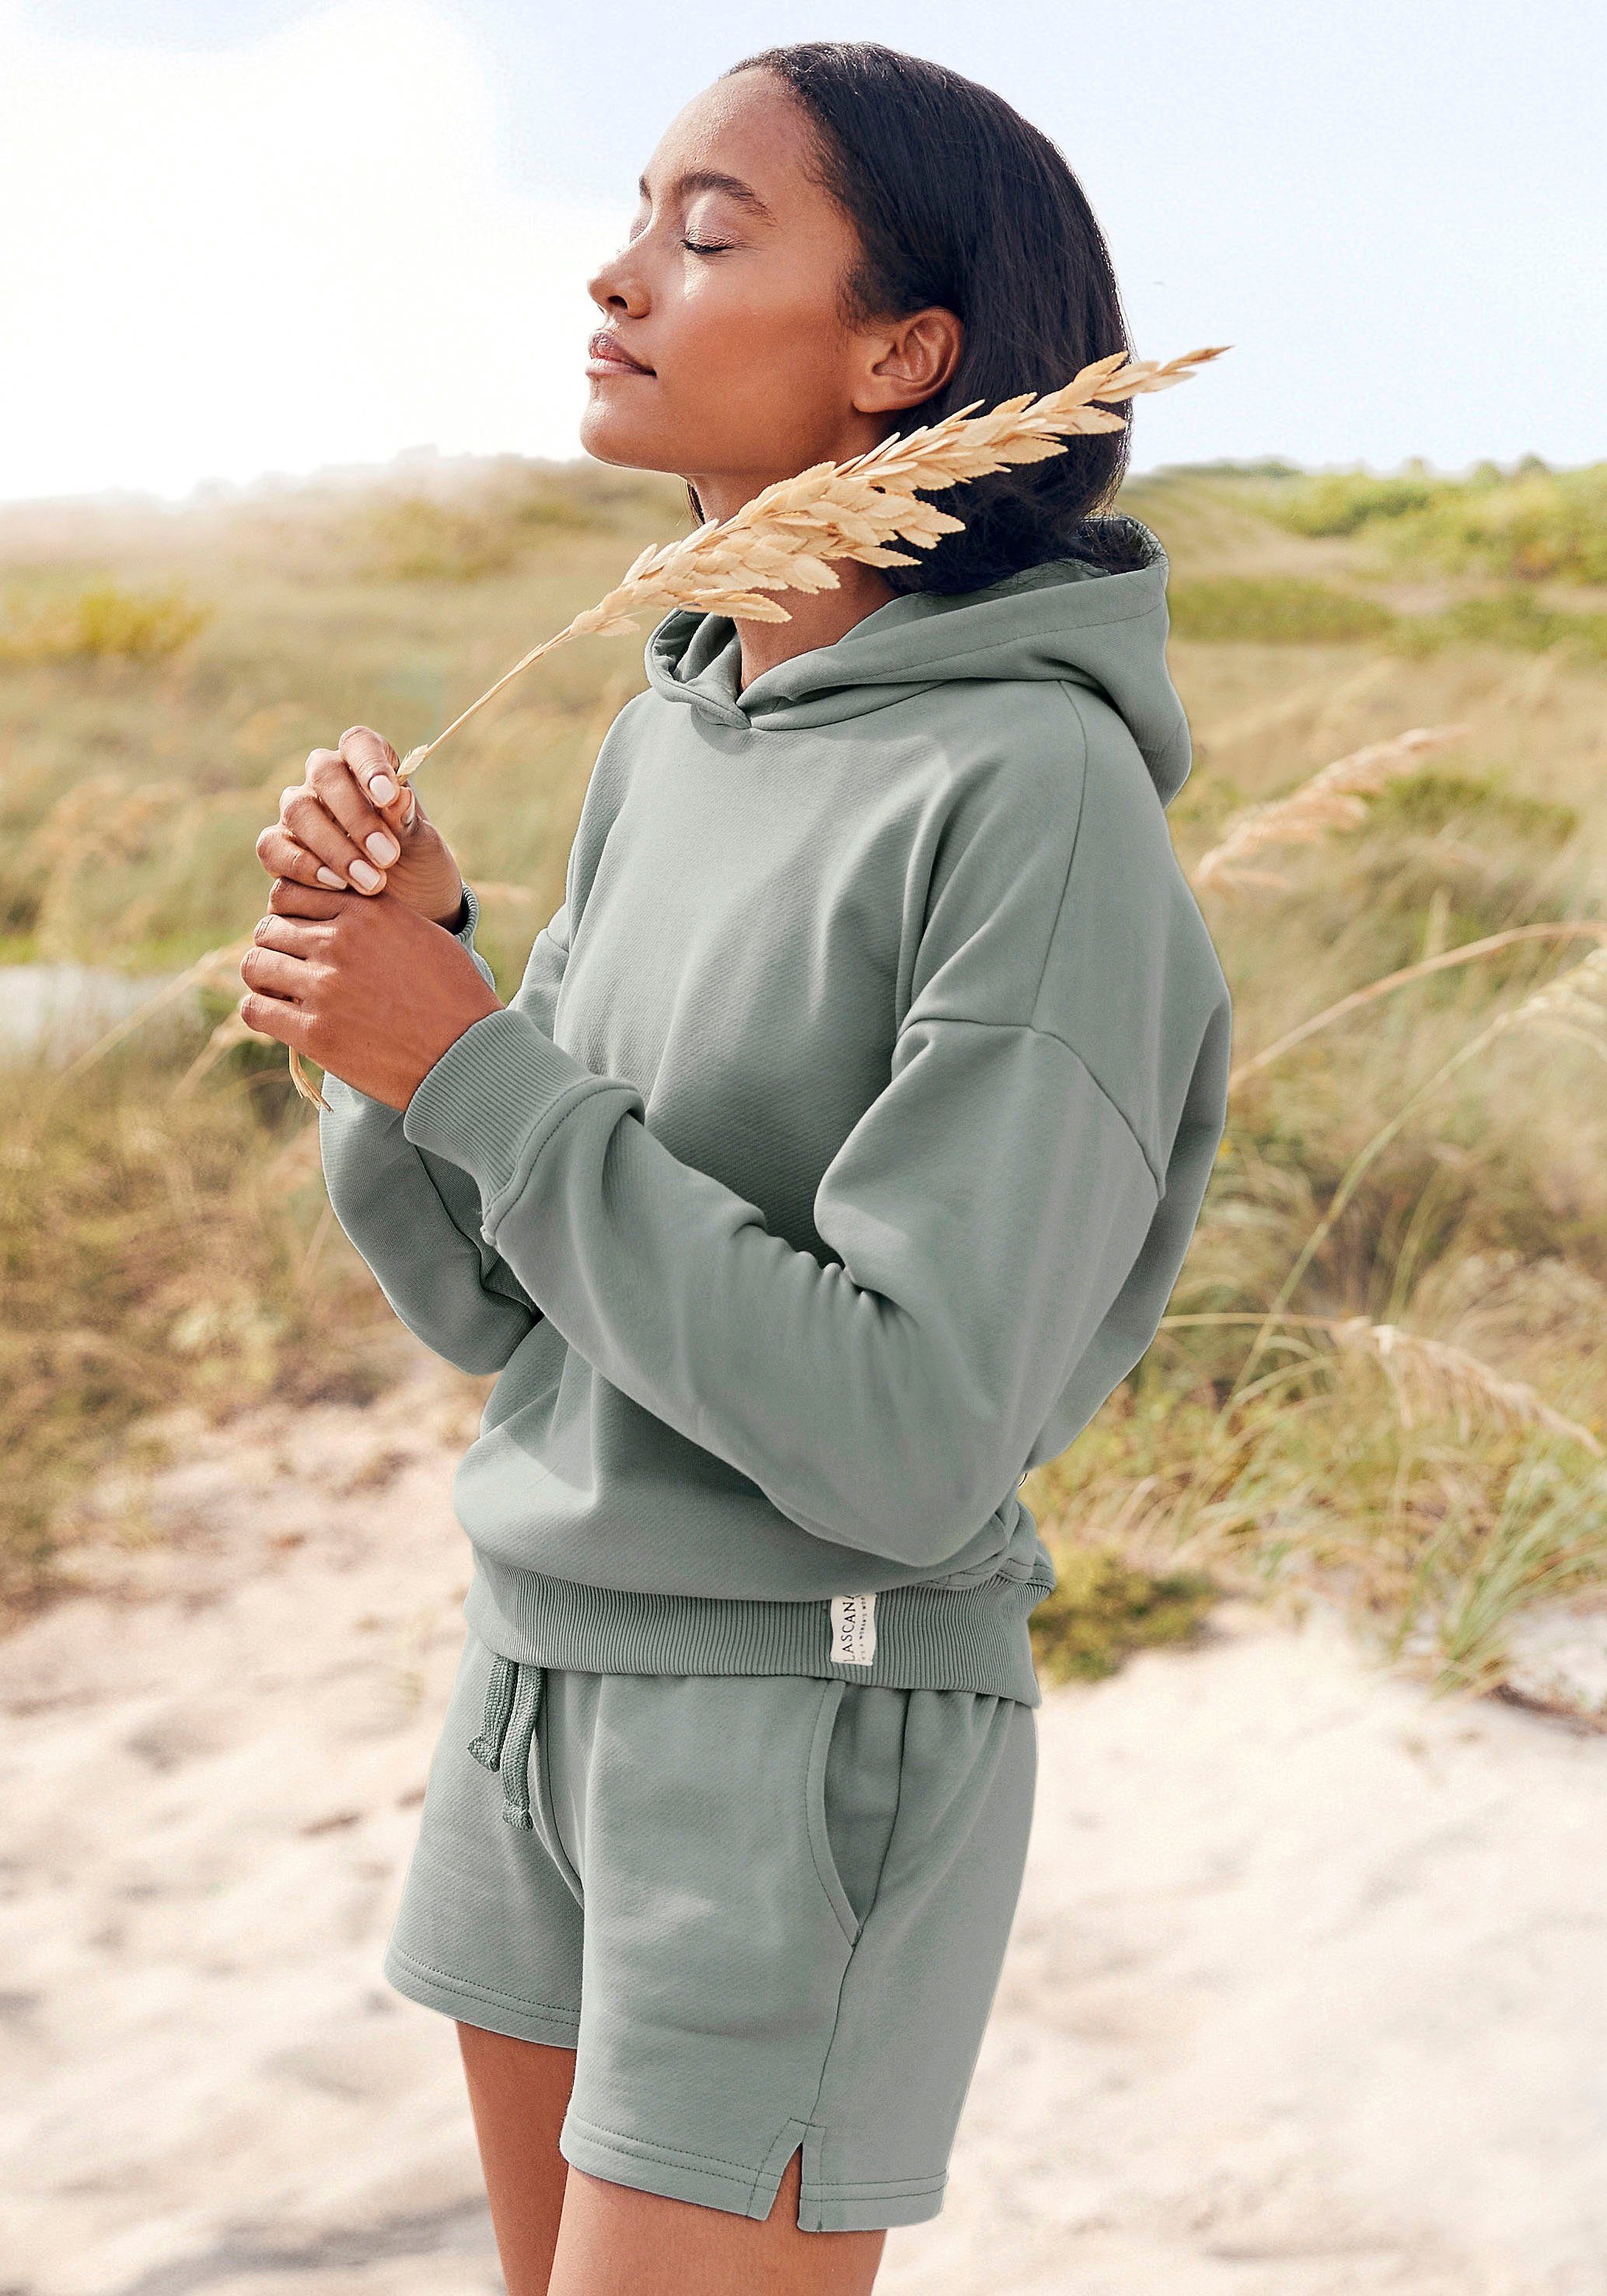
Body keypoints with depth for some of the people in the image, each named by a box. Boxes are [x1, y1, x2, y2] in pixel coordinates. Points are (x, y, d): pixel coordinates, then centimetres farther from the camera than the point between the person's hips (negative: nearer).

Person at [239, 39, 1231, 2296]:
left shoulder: (1040, 797, -19)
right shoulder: (666, 739, 6)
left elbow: (911, 1445, -23)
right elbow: (489, 1298, 8)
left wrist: (469, 1068, -22)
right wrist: (400, 951, -10)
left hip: (820, 1735, -8)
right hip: (544, 1670, 8)